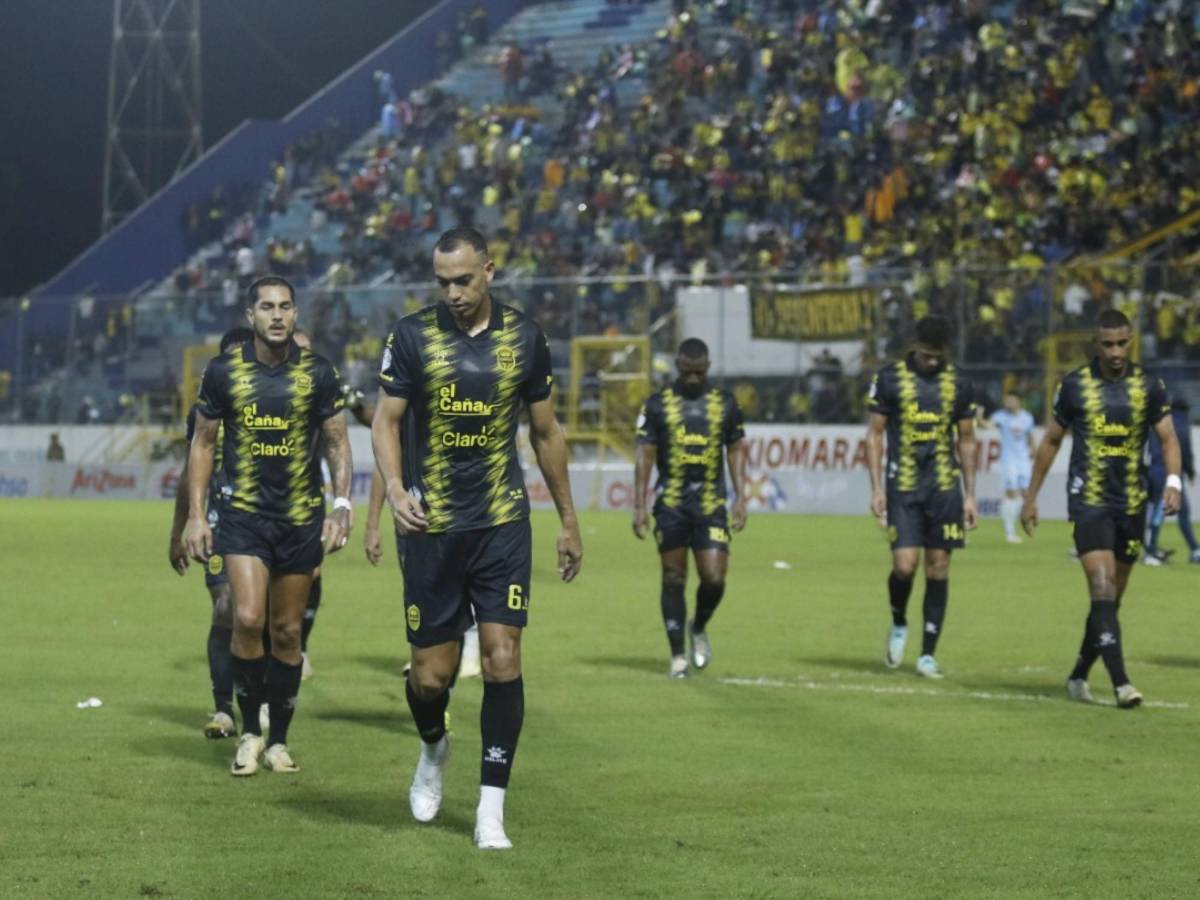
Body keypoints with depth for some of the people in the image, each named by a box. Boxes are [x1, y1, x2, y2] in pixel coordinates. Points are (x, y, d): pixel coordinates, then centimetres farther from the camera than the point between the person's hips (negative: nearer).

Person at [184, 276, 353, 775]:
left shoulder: (318, 372, -1)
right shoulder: (224, 371, -2)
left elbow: (337, 442, 5)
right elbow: (203, 442, 6)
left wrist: (342, 505, -7)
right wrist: (195, 515, 1)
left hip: (302, 516, 1)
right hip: (243, 514, -1)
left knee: (287, 633, 6)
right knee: (247, 619, -16)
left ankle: (278, 740, 19)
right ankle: (249, 732, 1)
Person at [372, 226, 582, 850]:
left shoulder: (523, 338, 4)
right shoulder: (411, 336, -2)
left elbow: (545, 431, 13)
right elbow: (386, 420, -3)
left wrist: (568, 519, 15)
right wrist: (395, 488, -22)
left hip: (502, 524, 1)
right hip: (432, 527, -1)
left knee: (502, 660, -10)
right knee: (431, 673, 1)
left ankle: (491, 808, -2)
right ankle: (433, 750, 36)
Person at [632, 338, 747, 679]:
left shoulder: (725, 404, 8)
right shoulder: (657, 405, 3)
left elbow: (735, 452, 13)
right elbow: (645, 456, 3)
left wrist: (740, 497, 4)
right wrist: (639, 506, -2)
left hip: (711, 504, 1)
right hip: (670, 504, -1)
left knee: (714, 578, -8)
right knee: (674, 580, 1)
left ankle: (699, 629, 23)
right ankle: (677, 656, 9)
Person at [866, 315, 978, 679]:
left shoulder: (959, 385, 6)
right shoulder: (889, 379, -1)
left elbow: (966, 441, 13)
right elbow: (874, 435, 3)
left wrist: (970, 495, 9)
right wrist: (876, 488, -4)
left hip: (945, 488, 2)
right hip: (903, 488, -2)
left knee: (938, 569, 1)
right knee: (905, 564, -13)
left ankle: (928, 655, 7)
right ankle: (898, 625, 17)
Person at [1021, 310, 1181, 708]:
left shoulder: (1148, 387, 3)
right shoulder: (1074, 385, 0)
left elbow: (1168, 438, 1)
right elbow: (1051, 441, 9)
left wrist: (1173, 481, -19)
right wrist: (1031, 497, 10)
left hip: (1132, 505, 3)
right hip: (1088, 501, -3)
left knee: (1111, 598, 9)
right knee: (1103, 589, -17)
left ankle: (1079, 675, 25)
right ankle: (1121, 683, -23)